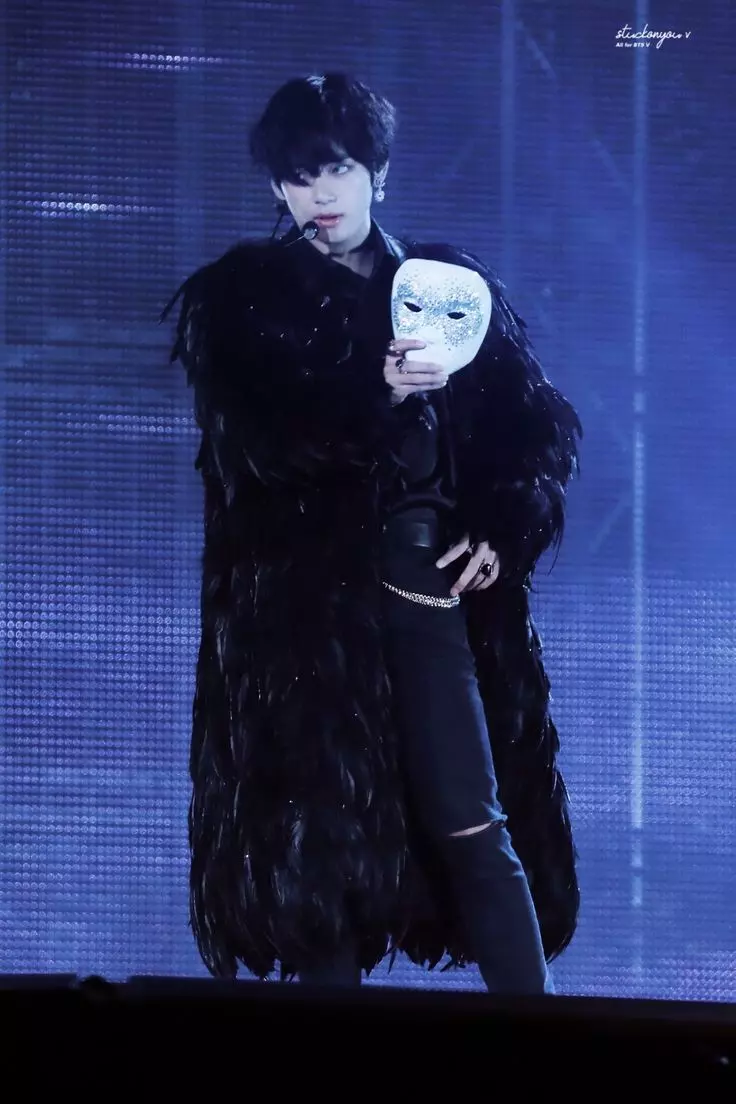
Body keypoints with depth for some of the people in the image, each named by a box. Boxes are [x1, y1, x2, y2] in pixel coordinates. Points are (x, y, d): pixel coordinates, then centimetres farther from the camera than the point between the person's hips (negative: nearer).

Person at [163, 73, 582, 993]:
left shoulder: (444, 282, 14)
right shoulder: (241, 297, 7)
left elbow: (541, 426, 13)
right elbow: (248, 437, -8)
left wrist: (503, 533, -3)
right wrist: (375, 394, -20)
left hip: (423, 582, 1)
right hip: (304, 599, -1)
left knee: (473, 824, -8)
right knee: (320, 834, -5)